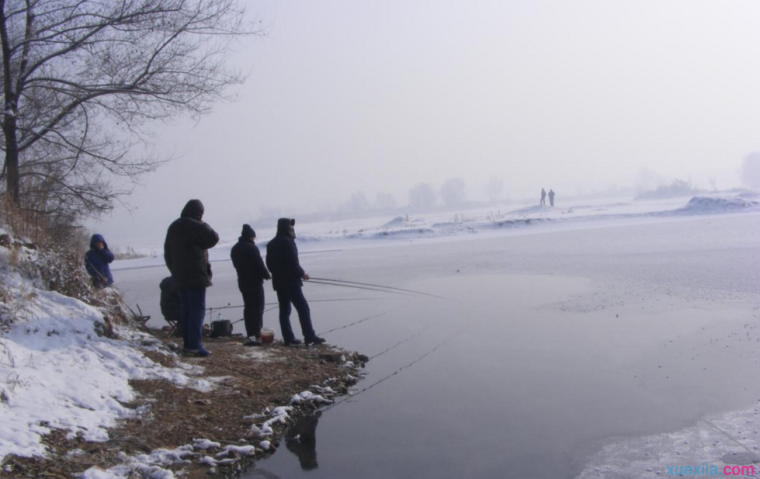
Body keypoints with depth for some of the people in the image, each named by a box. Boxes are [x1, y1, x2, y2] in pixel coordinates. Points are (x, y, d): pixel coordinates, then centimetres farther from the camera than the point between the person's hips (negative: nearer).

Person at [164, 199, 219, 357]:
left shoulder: (173, 227, 16)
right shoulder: (194, 226, -13)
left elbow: (167, 252, 19)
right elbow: (213, 238, -13)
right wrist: (204, 225, 4)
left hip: (179, 277, 8)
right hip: (195, 275, -8)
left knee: (186, 309, 11)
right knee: (198, 309, -7)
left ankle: (188, 343, 14)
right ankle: (194, 345, -12)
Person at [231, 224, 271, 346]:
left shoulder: (235, 249, 13)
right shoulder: (251, 247, -14)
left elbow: (236, 265, 16)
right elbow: (259, 264, -15)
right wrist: (267, 275, -1)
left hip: (242, 282, 8)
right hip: (255, 282, -8)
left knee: (248, 307, 10)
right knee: (257, 308, -6)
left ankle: (250, 335, 9)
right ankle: (256, 336, -11)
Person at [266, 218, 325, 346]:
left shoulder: (271, 244, 13)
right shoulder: (288, 242, -13)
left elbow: (269, 263, 15)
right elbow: (293, 263, -18)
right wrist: (302, 273, -5)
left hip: (278, 282, 9)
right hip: (290, 281, -9)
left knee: (284, 310, 9)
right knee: (303, 308, -7)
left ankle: (288, 338, 10)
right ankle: (309, 336, -10)